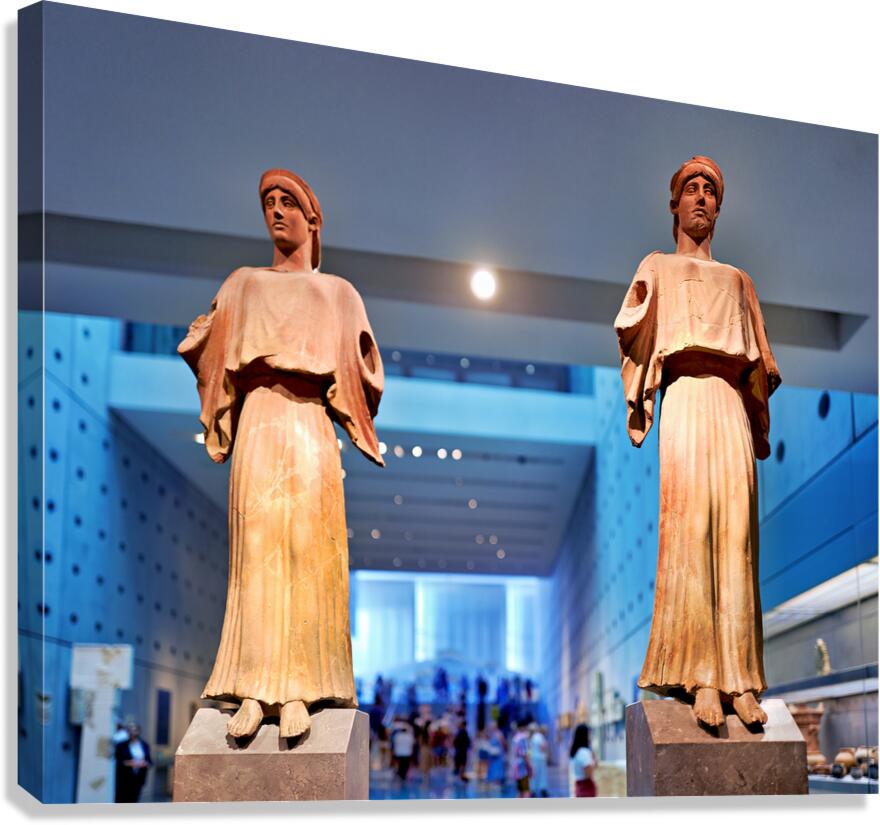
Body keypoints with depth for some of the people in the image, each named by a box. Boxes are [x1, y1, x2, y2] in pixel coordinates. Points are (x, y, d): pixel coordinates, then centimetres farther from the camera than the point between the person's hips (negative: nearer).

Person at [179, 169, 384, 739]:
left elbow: (364, 370, 16)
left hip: (310, 429, -1)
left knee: (306, 552, -11)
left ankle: (298, 694, -13)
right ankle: (254, 692, -11)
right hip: (258, 427, 1)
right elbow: (201, 348, 22)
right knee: (257, 553, -9)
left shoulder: (338, 292, 19)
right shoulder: (244, 284, 22)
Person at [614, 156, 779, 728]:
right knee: (689, 533, -14)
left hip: (732, 404, 3)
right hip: (685, 399, -3)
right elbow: (631, 333, 8)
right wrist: (641, 307, -12)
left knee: (736, 538, -6)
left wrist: (761, 424, 7)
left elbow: (762, 362, 21)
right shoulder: (657, 267, 22)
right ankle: (701, 678, -17)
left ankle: (741, 679, -8)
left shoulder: (738, 280, 29)